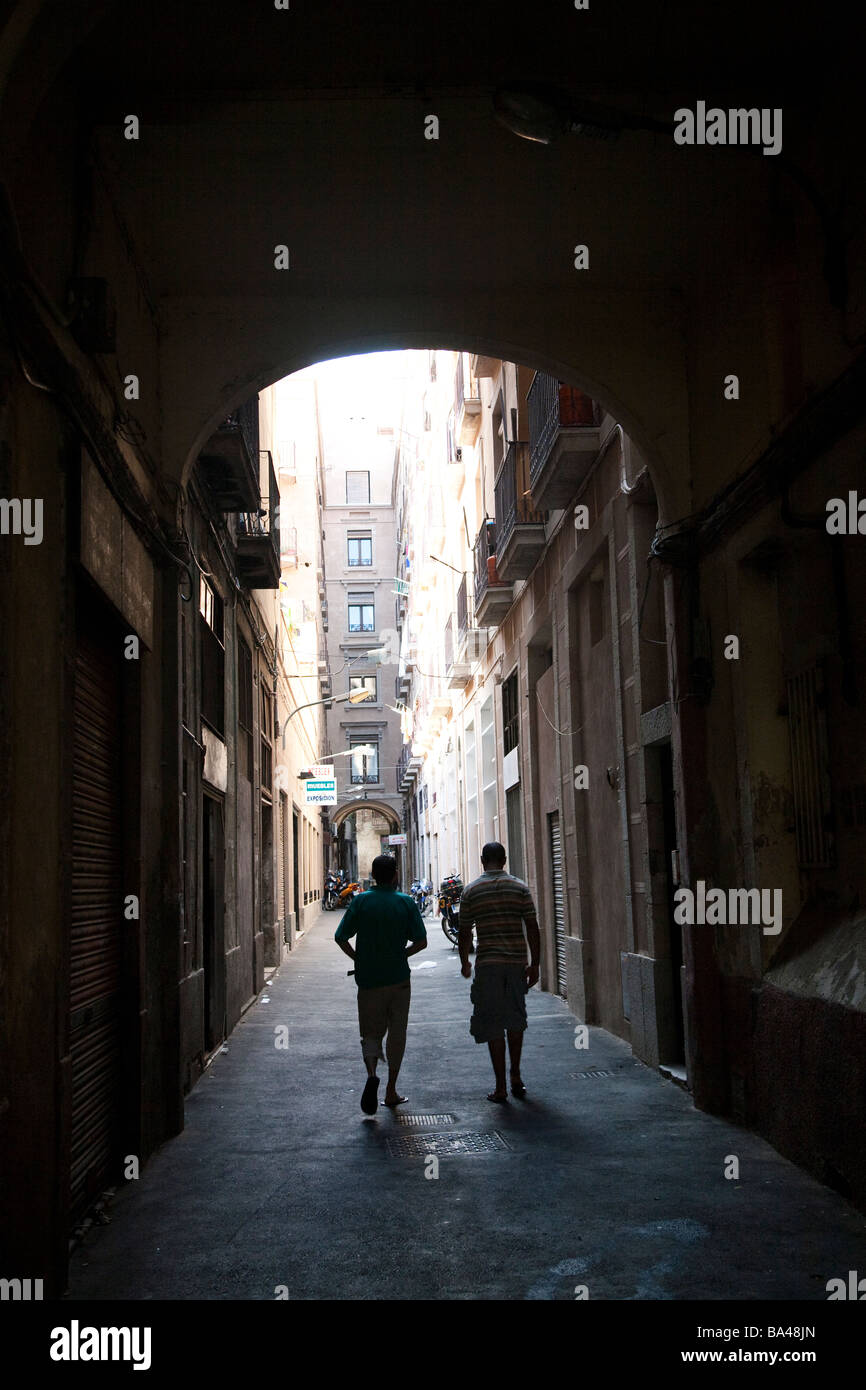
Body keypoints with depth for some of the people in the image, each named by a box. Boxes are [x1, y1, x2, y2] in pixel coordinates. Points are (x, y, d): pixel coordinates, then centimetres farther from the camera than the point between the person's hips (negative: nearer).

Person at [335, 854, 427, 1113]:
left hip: (368, 978, 0)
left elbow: (341, 938, -5)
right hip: (398, 978, 0)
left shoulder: (361, 901, -3)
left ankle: (371, 1073, -18)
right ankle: (391, 1091, 13)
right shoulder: (406, 902, -3)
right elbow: (421, 941, -5)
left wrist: (359, 959, 9)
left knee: (371, 1032, 9)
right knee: (396, 1033, 11)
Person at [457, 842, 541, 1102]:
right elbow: (532, 928, -1)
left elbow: (464, 933, 4)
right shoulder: (520, 887, 3)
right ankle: (516, 1077, 24)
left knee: (493, 1025, 2)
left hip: (487, 964, -2)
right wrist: (534, 964, 4)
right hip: (517, 962, 2)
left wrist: (464, 962, 19)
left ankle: (501, 1087, 2)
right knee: (515, 1019, 18)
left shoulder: (471, 891, 1)